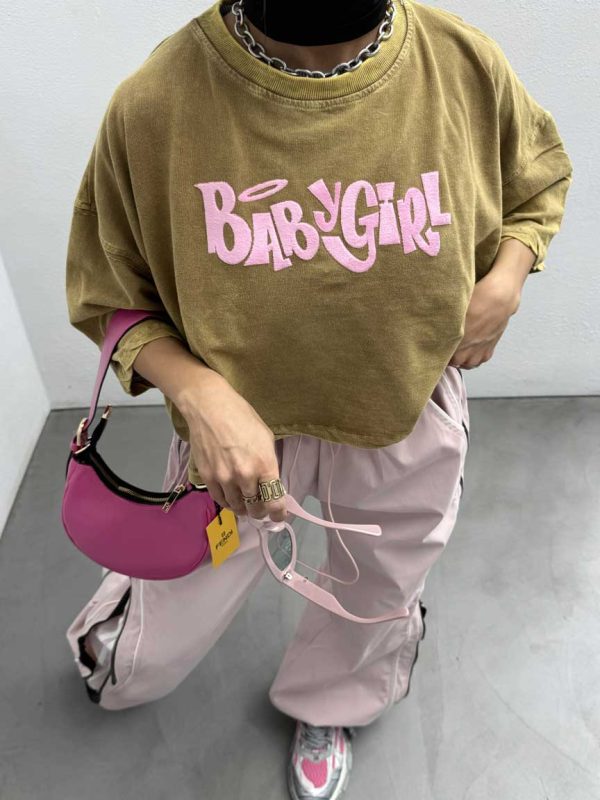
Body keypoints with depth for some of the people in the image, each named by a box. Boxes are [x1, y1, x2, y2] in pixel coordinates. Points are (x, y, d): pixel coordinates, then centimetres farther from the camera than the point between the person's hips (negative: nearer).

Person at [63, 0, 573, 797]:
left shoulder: (467, 64, -14)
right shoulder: (157, 101, -23)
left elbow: (539, 179, 7)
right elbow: (108, 294, -9)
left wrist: (503, 283, -12)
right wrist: (199, 393, -27)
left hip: (409, 417, 3)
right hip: (240, 428, -2)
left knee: (376, 599, 28)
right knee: (166, 636, 19)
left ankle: (327, 706, 66)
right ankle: (116, 624, 62)